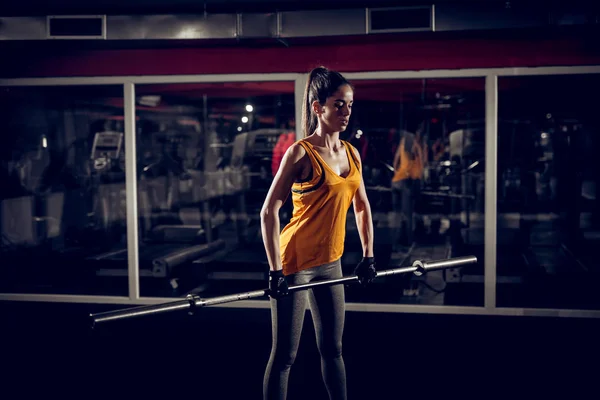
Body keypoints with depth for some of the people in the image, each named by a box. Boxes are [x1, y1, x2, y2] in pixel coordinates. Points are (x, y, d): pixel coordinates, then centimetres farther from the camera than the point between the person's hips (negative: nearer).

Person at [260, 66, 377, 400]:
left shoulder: (351, 153, 7)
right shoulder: (301, 153, -13)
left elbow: (362, 206, 17)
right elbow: (269, 212, -16)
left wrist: (369, 255, 13)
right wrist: (275, 270, -20)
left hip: (330, 263, 7)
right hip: (295, 262, -7)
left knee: (333, 348, 17)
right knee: (285, 355, 0)